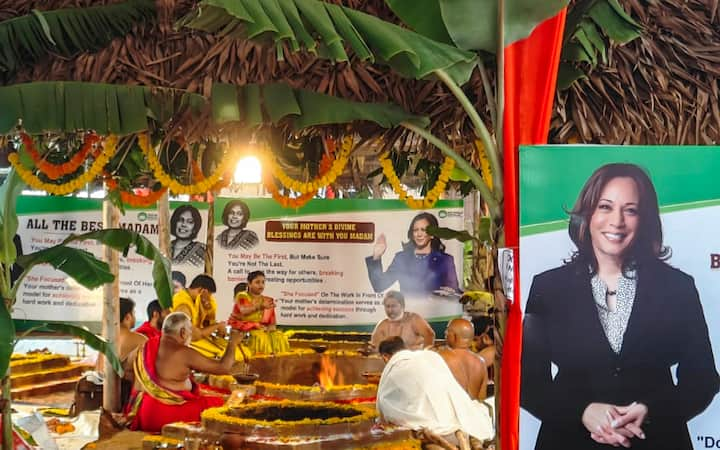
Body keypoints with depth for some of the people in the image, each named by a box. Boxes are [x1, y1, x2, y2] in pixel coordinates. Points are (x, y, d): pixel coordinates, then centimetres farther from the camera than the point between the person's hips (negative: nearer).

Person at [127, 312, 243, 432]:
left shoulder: (151, 344, 4)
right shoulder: (184, 353, -17)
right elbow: (223, 368, -14)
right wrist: (232, 343, 2)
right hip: (169, 414, -9)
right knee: (219, 404, 1)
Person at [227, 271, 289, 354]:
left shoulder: (268, 301, 13)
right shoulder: (242, 296, 1)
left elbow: (272, 322, 10)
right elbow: (243, 311, -21)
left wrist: (270, 328, -14)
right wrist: (260, 306, -34)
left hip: (261, 329, 5)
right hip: (242, 328, -4)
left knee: (279, 337, -21)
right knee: (260, 336, -34)